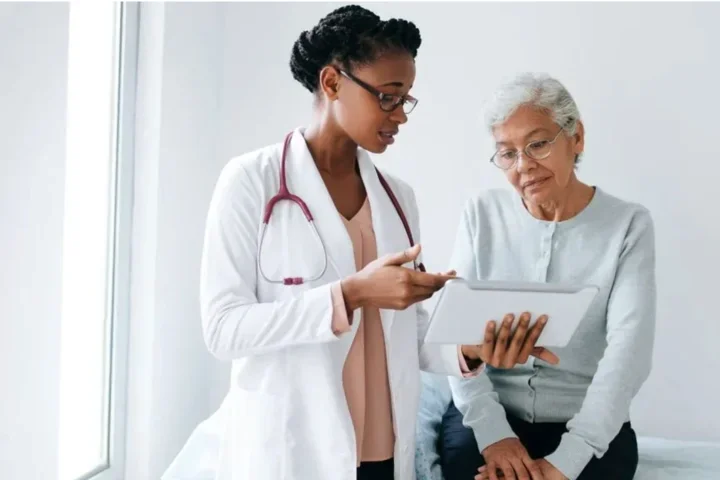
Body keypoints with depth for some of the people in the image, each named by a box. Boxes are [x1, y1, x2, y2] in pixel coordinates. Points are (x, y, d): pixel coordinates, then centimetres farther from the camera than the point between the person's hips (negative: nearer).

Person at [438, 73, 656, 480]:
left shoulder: (628, 225, -4)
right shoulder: (483, 215, 1)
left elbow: (629, 350, -14)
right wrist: (492, 431, -15)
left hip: (588, 430, 0)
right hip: (487, 414, 1)